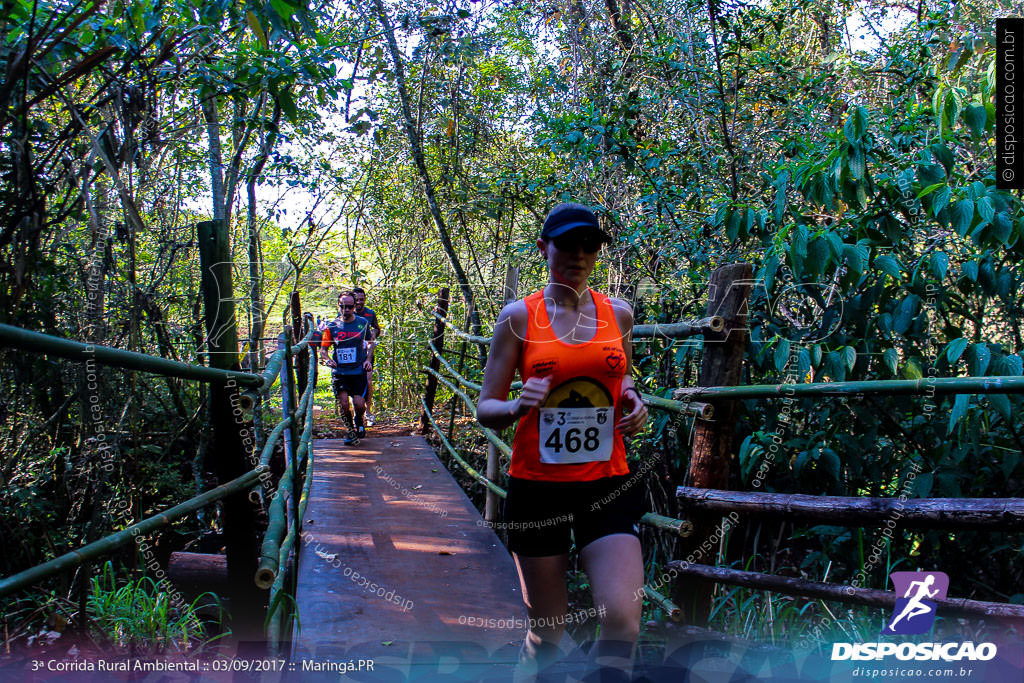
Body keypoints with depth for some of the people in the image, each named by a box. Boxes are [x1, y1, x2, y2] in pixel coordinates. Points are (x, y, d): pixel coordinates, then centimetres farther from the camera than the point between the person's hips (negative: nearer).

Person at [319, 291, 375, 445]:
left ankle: (359, 423, 25)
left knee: (358, 404, -10)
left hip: (359, 371, 0)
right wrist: (327, 359, -16)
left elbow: (371, 341, 18)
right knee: (344, 403, -12)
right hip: (339, 372, 0)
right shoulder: (332, 326, 0)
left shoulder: (363, 323, 2)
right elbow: (323, 349, 5)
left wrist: (368, 359, 3)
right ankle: (350, 432, 13)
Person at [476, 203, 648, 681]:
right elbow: (486, 409, 1)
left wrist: (634, 403, 2)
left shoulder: (618, 314, 6)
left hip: (606, 485, 2)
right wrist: (518, 406, -21)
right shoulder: (519, 317, -1)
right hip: (537, 485, -1)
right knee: (546, 631, 9)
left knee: (623, 623, -15)